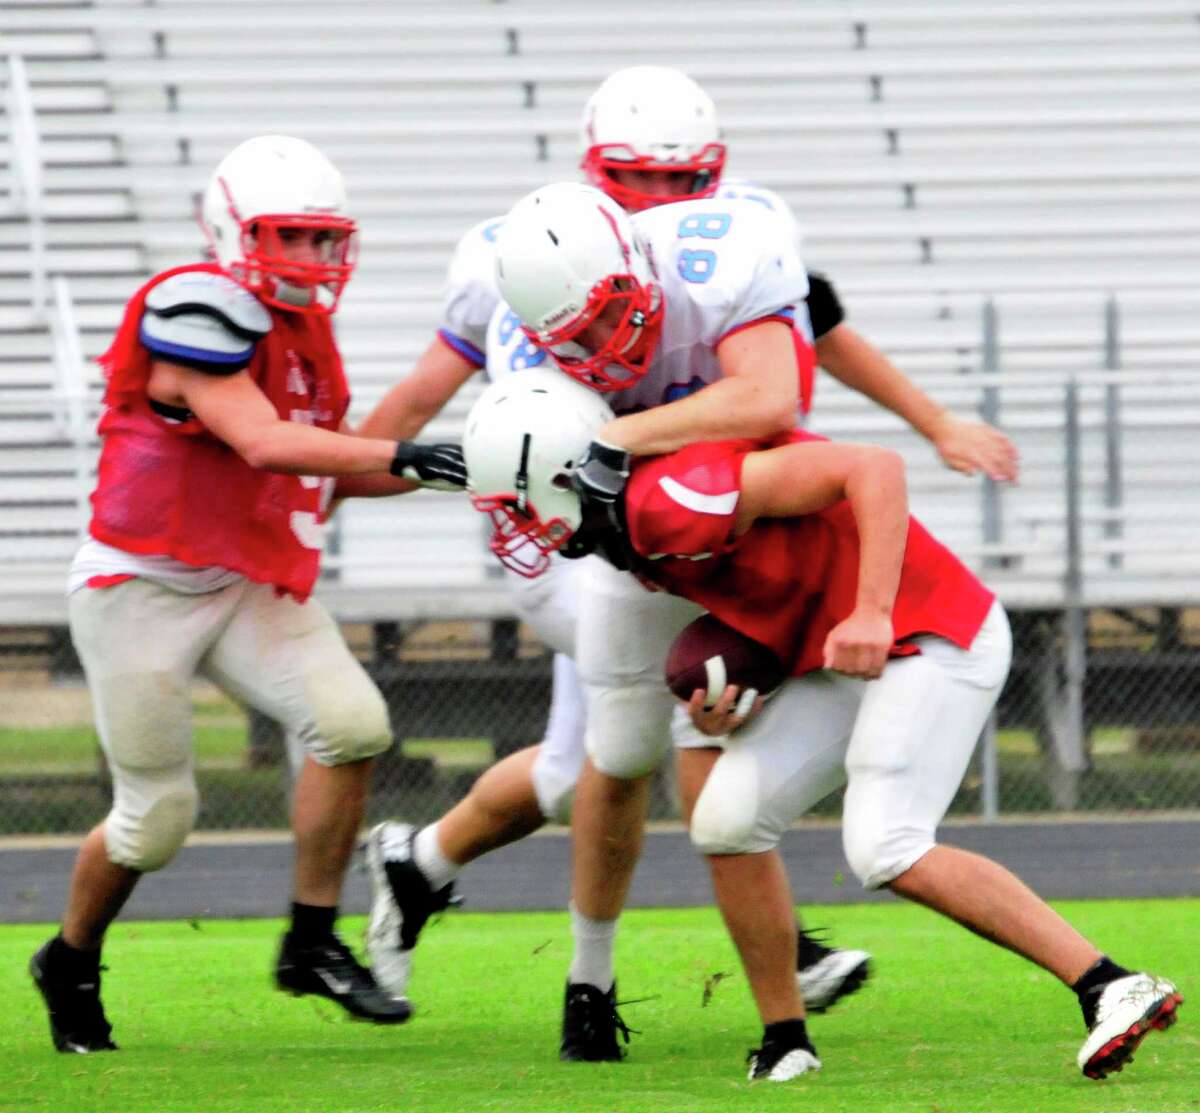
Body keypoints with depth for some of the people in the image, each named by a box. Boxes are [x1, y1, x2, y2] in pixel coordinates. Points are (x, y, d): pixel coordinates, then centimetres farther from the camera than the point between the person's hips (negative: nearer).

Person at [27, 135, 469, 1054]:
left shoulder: (303, 331, 7)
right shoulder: (197, 313, -21)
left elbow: (332, 468, 13)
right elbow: (263, 443, -31)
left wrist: (447, 473, 0)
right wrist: (405, 456, -34)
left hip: (251, 588, 7)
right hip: (142, 589, -7)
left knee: (352, 723, -16)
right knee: (155, 821, 1)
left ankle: (313, 944, -4)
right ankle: (72, 962, 29)